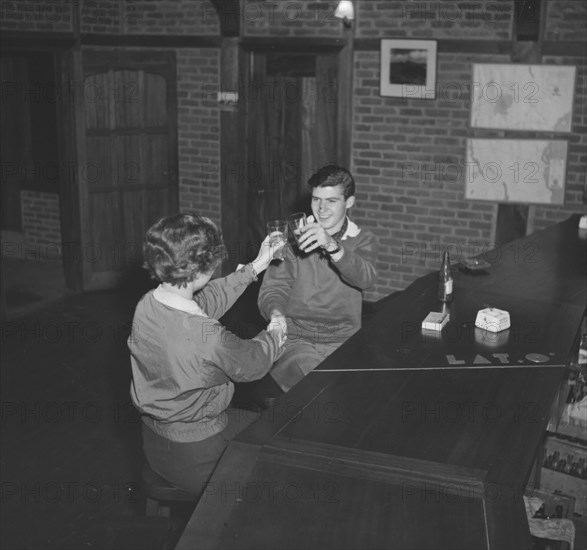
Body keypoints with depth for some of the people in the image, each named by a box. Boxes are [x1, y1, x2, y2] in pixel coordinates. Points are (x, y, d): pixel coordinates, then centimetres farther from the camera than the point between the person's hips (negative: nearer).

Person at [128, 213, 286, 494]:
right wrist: (274, 333, 8)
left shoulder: (146, 305, -11)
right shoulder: (208, 337, -35)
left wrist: (256, 266, 12)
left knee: (258, 417, 27)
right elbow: (253, 364, -14)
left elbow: (206, 301, 6)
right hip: (195, 455, -7)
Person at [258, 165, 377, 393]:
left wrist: (331, 246, -35)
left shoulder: (363, 240, 6)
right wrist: (275, 312, -24)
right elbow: (274, 287, 0)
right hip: (295, 337, 0)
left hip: (342, 340, 1)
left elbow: (365, 278, -16)